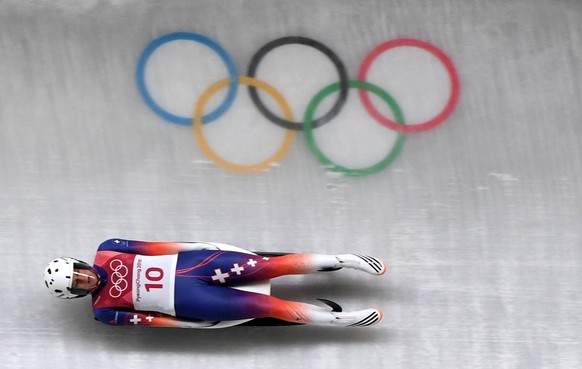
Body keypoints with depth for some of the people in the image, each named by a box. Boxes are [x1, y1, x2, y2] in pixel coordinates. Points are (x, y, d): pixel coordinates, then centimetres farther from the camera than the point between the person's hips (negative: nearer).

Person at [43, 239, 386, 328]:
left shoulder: (106, 252, 5)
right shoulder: (104, 311, -1)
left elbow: (157, 247, 5)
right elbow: (150, 320, -3)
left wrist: (195, 246, 1)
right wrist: (195, 326, -7)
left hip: (188, 263, 3)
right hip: (188, 300, -3)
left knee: (274, 265, -10)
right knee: (270, 306, -12)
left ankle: (344, 260, 0)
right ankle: (340, 318, -2)